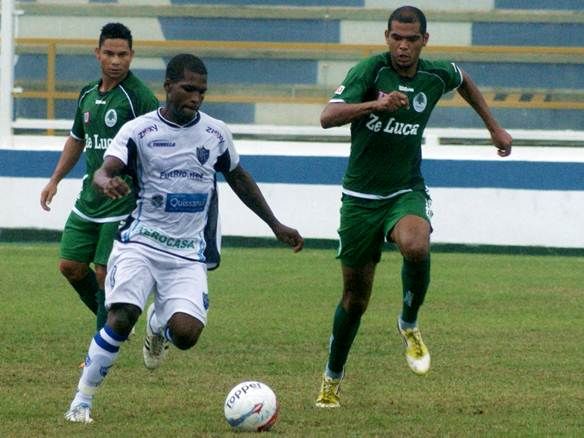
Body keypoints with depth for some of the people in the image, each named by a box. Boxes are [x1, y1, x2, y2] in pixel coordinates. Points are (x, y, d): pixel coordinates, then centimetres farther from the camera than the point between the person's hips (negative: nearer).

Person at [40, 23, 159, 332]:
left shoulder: (139, 96, -11)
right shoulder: (88, 95, 12)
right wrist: (55, 180, 25)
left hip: (124, 204, -8)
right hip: (89, 199, 8)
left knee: (106, 275, -8)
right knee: (70, 267, 8)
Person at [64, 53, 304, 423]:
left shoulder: (216, 133, 6)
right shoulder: (139, 130, -5)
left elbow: (239, 178, 22)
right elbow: (104, 172, -18)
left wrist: (276, 225, 24)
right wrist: (106, 182, -43)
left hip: (189, 256, 2)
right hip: (140, 243, -2)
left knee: (186, 333, -18)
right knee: (121, 319, -25)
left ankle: (159, 322, 22)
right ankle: (82, 399, -7)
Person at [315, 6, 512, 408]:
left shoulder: (436, 76, -3)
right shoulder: (370, 71, -14)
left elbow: (465, 81, 23)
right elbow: (328, 117, -28)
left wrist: (494, 127, 25)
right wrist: (375, 104, -42)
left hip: (407, 193, 1)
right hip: (361, 198, -1)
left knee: (416, 247, -34)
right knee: (355, 297, 7)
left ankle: (409, 324, -7)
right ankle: (333, 378, 30)